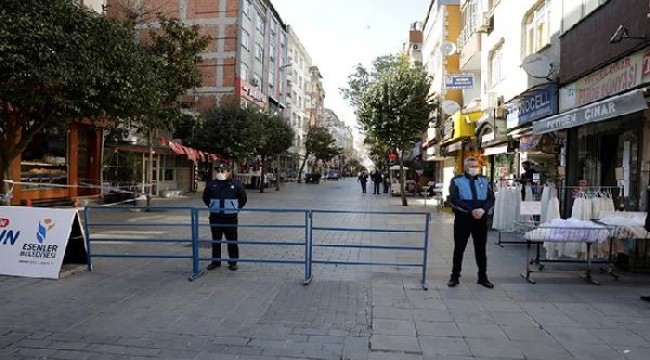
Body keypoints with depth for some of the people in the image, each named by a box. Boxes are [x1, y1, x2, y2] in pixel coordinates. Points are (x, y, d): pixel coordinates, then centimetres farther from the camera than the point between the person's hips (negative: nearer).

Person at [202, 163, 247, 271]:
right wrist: (212, 207, 13)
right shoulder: (211, 184, 2)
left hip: (230, 217, -2)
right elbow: (205, 198, 19)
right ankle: (215, 261, 24)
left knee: (232, 241, 4)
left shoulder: (236, 184, -4)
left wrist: (236, 208, 6)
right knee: (216, 240, 11)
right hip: (215, 217, 2)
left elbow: (243, 199, 8)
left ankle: (233, 262, 16)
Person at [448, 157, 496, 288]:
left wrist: (483, 209, -18)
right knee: (459, 248, 5)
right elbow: (454, 200, -13)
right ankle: (455, 276, 15)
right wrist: (471, 210, -22)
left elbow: (491, 198, 3)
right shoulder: (457, 181, -1)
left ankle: (483, 277, 23)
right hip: (462, 219, -3)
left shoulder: (484, 181, 10)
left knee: (481, 249, 11)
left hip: (481, 219, 3)